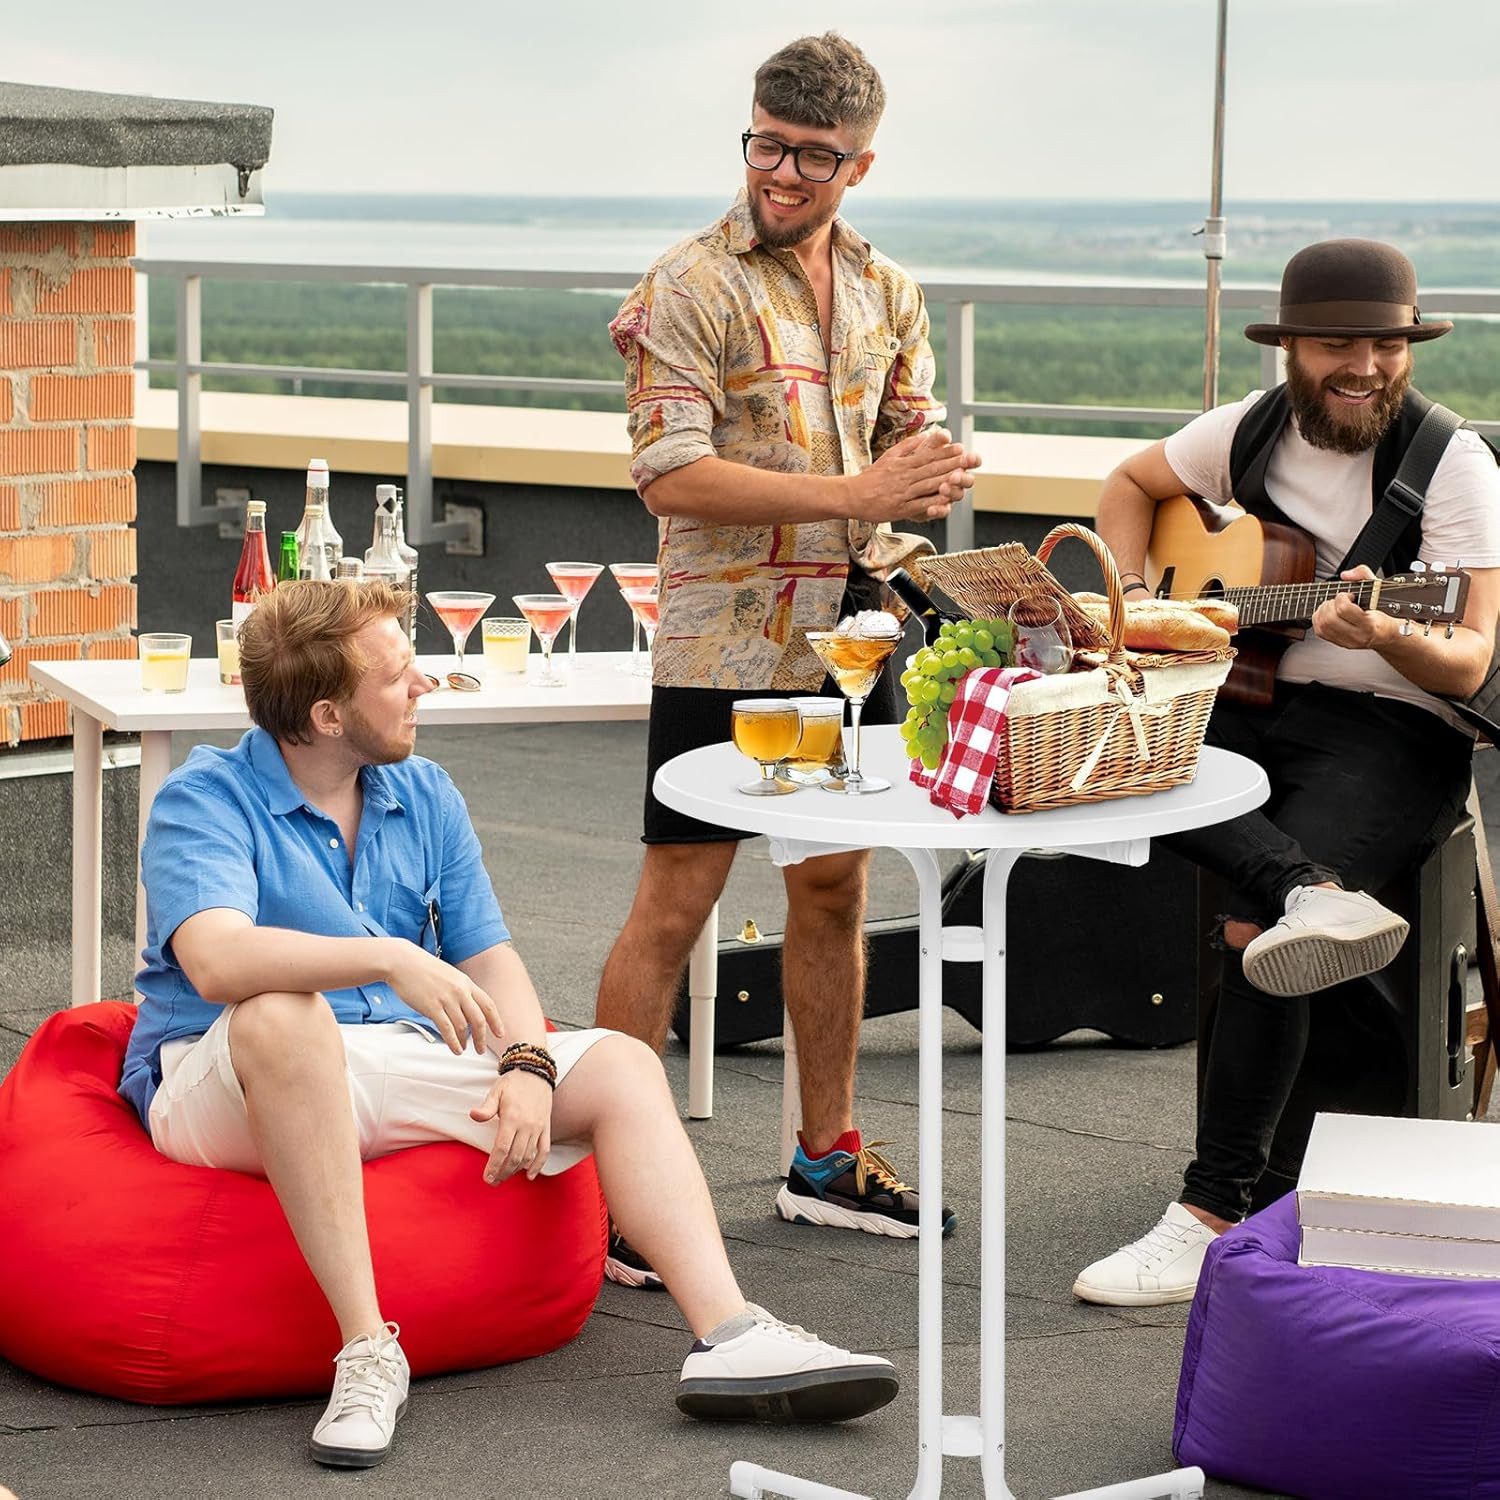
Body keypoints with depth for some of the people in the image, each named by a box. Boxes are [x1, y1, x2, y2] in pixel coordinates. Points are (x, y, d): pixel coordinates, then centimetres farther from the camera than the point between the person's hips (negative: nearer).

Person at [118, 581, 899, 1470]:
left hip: (397, 1065, 6)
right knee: (283, 1014, -40)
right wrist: (390, 958, -40)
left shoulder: (426, 796, 10)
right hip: (219, 1087, -6)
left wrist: (527, 1066, -12)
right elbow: (215, 959, -29)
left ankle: (730, 1338, -19)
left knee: (621, 1065, -7)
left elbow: (490, 960, 8)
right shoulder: (204, 802, -11)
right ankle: (366, 1352, -38)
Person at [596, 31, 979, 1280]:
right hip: (725, 647, -6)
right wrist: (853, 493, -22)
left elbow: (920, 447, 16)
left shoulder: (886, 294, 11)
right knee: (675, 907, -4)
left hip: (851, 634, 6)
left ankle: (828, 1155, 27)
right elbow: (673, 477, -18)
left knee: (835, 893, 14)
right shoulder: (689, 289, -9)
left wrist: (927, 475, -10)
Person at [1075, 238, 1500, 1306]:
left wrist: (1387, 637, -36)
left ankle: (1215, 1216, -24)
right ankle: (1313, 896, -42)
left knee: (1257, 928, -29)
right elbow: (1133, 483, 27)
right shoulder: (1251, 430, 7)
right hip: (1247, 705, 5)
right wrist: (1134, 597, 9)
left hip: (1393, 731, -5)